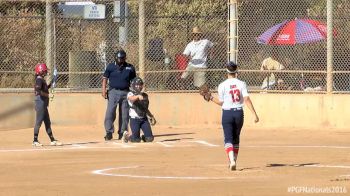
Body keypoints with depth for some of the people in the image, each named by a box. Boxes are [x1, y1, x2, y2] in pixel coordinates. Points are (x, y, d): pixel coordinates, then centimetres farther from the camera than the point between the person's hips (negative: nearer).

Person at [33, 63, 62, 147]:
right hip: (40, 103, -10)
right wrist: (47, 95, -22)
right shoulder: (39, 80, -15)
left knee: (47, 122, 13)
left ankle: (52, 140, 17)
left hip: (44, 104, 10)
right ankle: (35, 141, -1)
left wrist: (51, 83, 17)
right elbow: (38, 90, -28)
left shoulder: (42, 79, 15)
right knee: (39, 122, -5)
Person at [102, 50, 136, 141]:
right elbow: (105, 78, 4)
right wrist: (104, 89, -8)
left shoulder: (130, 68, 7)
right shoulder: (110, 66, 3)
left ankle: (122, 133, 13)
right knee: (110, 112, -10)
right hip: (113, 92, -2)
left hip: (125, 93, 2)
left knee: (124, 114, 4)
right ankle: (109, 132, -6)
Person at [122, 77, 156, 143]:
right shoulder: (130, 94, -6)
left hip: (144, 119, 5)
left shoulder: (145, 95, 12)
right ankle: (127, 136, 22)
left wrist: (151, 117, 16)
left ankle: (143, 137, 28)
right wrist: (138, 96, -52)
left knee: (150, 138, -8)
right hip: (134, 119, -5)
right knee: (136, 139, -11)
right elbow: (131, 98, -32)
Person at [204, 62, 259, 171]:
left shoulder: (222, 85, -6)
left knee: (228, 139, -4)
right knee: (236, 138, 18)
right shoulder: (241, 84, -2)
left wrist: (211, 98, 17)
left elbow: (221, 102, 1)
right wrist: (254, 114, -11)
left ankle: (232, 161, -26)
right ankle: (233, 161, 25)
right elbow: (247, 100, -10)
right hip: (239, 113, 2)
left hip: (227, 113, -2)